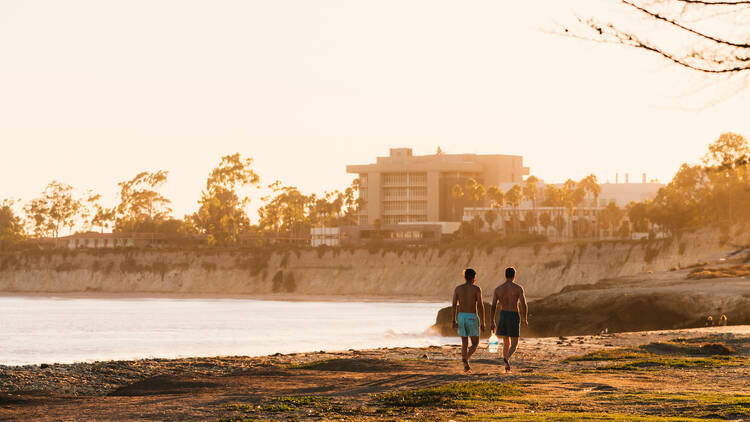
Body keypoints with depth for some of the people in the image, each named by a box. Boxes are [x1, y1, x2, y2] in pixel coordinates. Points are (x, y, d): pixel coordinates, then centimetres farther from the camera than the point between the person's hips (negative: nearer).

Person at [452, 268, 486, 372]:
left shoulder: (458, 288, 3)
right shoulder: (476, 289, -7)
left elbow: (454, 305, -1)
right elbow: (480, 306, -10)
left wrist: (454, 321, 1)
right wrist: (482, 322, -4)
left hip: (461, 317, 3)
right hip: (472, 318, -3)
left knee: (464, 344, 15)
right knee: (475, 344, 7)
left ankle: (466, 367, 11)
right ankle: (466, 359, -20)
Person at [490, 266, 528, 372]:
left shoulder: (498, 289, 1)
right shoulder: (518, 288, -8)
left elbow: (493, 307, -1)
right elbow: (523, 305, -11)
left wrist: (492, 322, 4)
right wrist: (524, 319, 4)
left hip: (502, 316, 3)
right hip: (514, 317, -3)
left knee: (506, 342, 20)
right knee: (514, 345, 1)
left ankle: (507, 366, 21)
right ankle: (507, 358, -29)